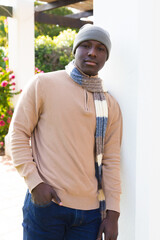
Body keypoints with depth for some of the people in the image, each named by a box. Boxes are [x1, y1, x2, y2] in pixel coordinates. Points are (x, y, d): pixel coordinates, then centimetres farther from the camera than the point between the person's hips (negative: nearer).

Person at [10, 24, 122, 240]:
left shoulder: (110, 105, 7)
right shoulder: (43, 84, -2)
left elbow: (111, 160, 6)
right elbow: (18, 133, -1)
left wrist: (112, 213, 3)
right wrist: (34, 182, -10)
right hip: (45, 201, -3)